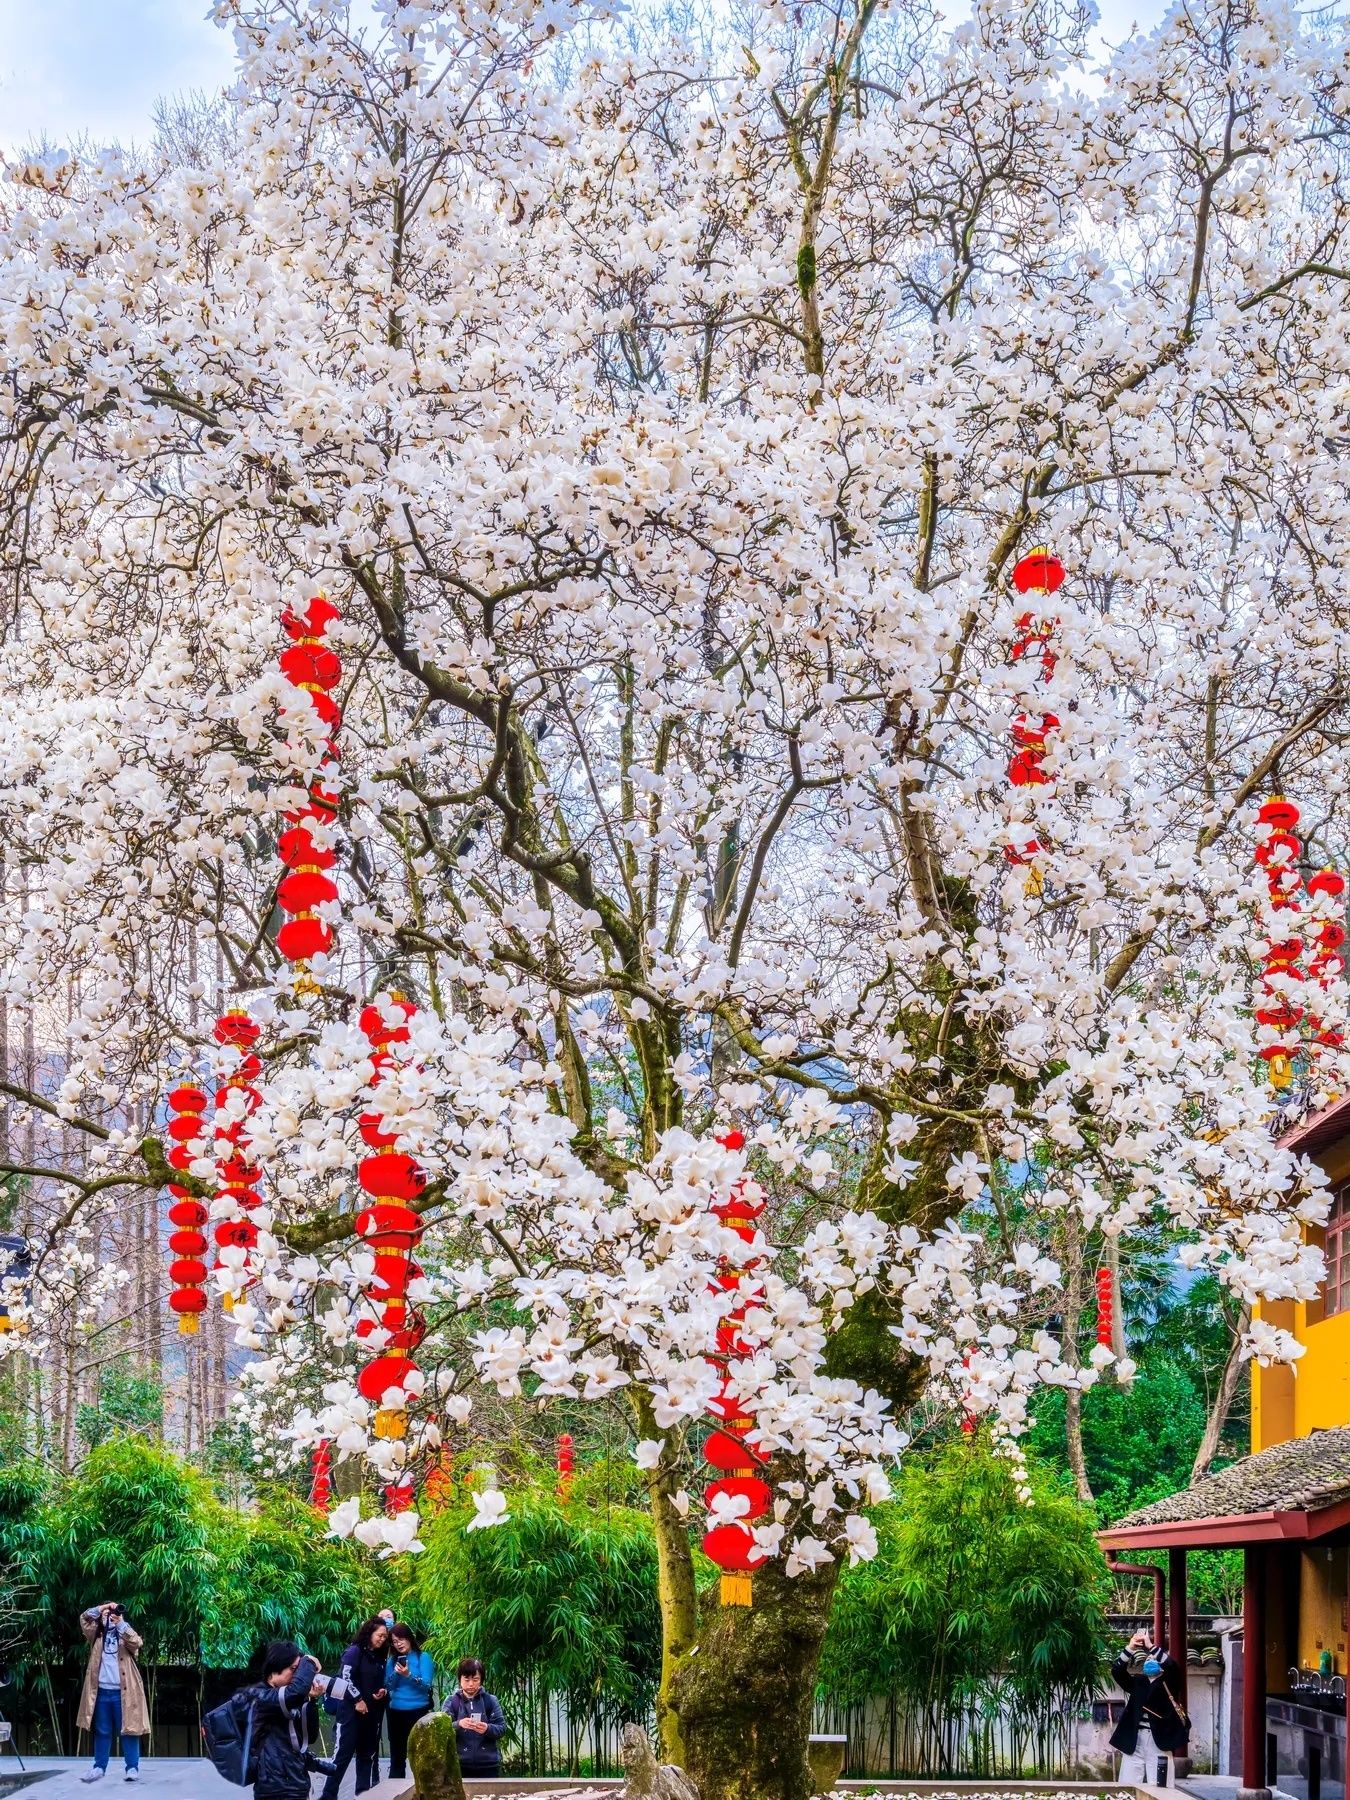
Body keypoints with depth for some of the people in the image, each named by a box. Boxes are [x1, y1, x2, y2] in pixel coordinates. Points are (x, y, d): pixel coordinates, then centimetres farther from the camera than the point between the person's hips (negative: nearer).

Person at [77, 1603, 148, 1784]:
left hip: (123, 1692, -3)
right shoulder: (97, 1635, 14)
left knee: (129, 1729, -3)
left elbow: (136, 1642, -15)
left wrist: (120, 1623, -23)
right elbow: (85, 1619, -1)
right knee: (102, 1731, 8)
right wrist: (102, 1608, -10)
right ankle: (99, 1767, 13)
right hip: (101, 1691, 3)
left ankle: (132, 1768, -2)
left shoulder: (126, 1634, 7)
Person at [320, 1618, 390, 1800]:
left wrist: (383, 1692, 1)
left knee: (368, 1754, 10)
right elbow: (344, 1677, -16)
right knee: (344, 1752, -8)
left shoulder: (379, 1657, 13)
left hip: (372, 1712, 7)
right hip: (352, 1710, -7)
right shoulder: (354, 1651, -8)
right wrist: (357, 1700, -16)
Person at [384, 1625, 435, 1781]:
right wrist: (396, 1674, -14)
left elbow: (426, 1684, -11)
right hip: (396, 1713, 4)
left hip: (418, 1712, -4)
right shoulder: (392, 1660, 9)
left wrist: (408, 1675, -25)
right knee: (397, 1755, 8)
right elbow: (388, 1686, 4)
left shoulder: (422, 1657, -4)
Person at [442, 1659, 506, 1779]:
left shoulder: (490, 1700, 5)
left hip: (488, 1764, 1)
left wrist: (488, 1729, -21)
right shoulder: (451, 1702, 3)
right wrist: (458, 1724, -26)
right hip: (460, 1764, -1)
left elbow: (502, 1728, 0)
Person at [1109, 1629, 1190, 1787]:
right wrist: (1130, 1648, -8)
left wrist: (1151, 1647, -13)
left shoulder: (1168, 1684, 7)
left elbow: (1172, 1667, -12)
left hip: (1159, 1741, -3)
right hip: (1134, 1740, 3)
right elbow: (1117, 1670, 5)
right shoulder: (1137, 1682, 17)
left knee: (1157, 1789, -6)